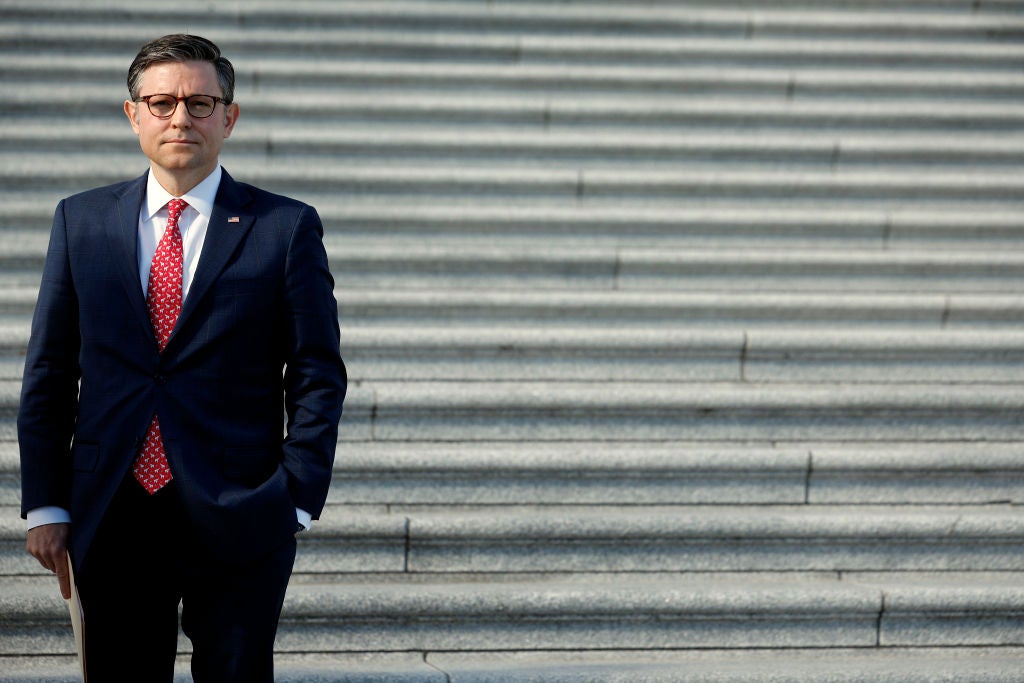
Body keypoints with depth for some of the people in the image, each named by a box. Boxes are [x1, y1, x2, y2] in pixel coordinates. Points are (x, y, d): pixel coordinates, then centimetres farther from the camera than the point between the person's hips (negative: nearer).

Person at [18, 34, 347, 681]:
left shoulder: (287, 227, 1)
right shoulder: (82, 221, 8)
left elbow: (318, 377, 1)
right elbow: (50, 373, 9)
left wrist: (297, 501, -6)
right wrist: (46, 505, 3)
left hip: (237, 522, -2)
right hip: (111, 519, 2)